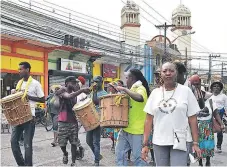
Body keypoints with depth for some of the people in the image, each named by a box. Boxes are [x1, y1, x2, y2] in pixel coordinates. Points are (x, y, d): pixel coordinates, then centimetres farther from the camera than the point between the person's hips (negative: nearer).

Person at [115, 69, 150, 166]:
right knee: (120, 153, 12)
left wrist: (124, 89, -24)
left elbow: (140, 98, -34)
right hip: (125, 128, 9)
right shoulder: (131, 90, 15)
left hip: (137, 130, -9)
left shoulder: (140, 88, -10)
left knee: (138, 157, -1)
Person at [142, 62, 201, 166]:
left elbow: (192, 119, -1)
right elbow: (149, 120, 5)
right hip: (159, 142, 2)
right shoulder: (155, 93, 5)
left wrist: (195, 143, -4)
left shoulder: (186, 91, -1)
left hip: (179, 142, -2)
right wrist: (145, 144, 2)